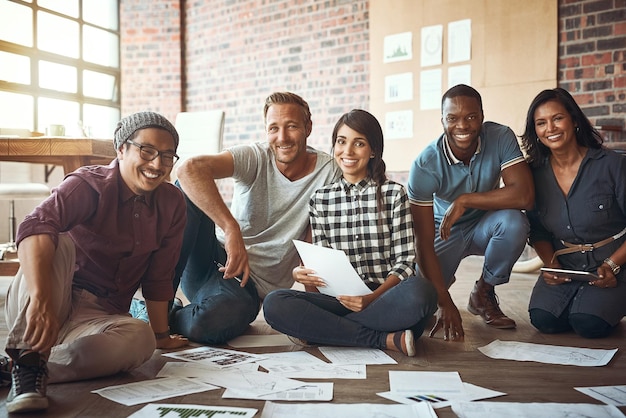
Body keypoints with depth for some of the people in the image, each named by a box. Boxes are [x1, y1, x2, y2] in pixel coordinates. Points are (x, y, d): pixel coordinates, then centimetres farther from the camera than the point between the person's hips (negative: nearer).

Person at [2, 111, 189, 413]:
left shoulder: (172, 204, 1)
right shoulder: (88, 185, -14)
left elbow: (158, 278, 7)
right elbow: (36, 227, -34)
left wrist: (161, 334, 10)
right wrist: (41, 299, -49)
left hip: (100, 316, 3)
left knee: (140, 338, -30)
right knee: (57, 244, -31)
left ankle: (27, 372, -26)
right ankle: (27, 361, -35)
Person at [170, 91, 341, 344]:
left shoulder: (327, 172, -6)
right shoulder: (254, 158, -8)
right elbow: (190, 169, -27)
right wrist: (232, 229, -37)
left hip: (250, 286, -1)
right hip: (215, 257, 1)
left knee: (206, 326, -35)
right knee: (186, 193, -25)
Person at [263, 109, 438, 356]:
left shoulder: (394, 194, 5)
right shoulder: (320, 200, 13)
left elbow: (405, 261, -1)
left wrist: (373, 297, -18)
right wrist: (304, 276, -13)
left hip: (385, 298, -2)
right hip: (339, 300, 2)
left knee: (420, 292, -36)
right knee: (274, 303, -25)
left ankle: (322, 331, -18)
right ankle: (387, 339, -20)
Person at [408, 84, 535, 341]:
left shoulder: (501, 138, -21)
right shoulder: (425, 165, -26)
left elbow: (525, 195, -32)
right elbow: (424, 243, -26)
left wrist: (465, 200, -31)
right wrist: (445, 304, -31)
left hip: (484, 226, 1)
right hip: (444, 231, -1)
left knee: (513, 221, -33)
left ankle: (483, 294, -5)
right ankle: (444, 279, 21)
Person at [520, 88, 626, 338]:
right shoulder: (535, 174, 0)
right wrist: (551, 266, -9)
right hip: (565, 267, 3)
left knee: (588, 324, -24)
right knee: (543, 320, -19)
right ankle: (580, 300, 12)